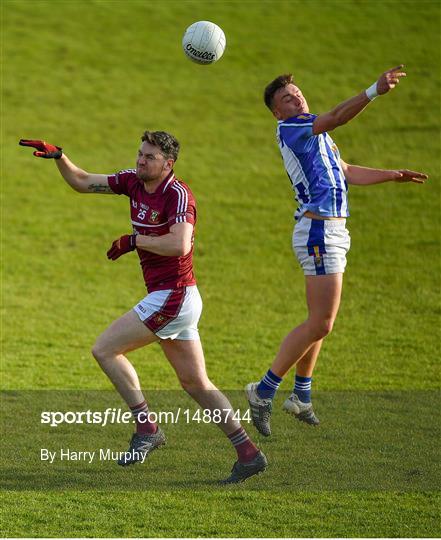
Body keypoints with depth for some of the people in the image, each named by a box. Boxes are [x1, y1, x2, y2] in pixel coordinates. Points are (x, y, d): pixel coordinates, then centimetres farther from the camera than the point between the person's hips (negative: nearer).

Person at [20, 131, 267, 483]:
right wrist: (57, 156, 1)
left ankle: (147, 429, -3)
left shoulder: (178, 194, -16)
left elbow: (179, 244, -31)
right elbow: (82, 182, 15)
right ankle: (248, 453, 11)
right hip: (167, 298, 9)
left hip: (172, 296, -9)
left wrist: (134, 240, -21)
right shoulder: (134, 181, 8)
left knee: (105, 349, -5)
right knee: (196, 383, 11)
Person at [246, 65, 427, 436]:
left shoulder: (314, 135, 20)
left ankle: (301, 396, 26)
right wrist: (376, 90, -37)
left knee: (320, 321, 16)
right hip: (319, 232, -10)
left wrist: (393, 175, 34)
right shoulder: (289, 128, -10)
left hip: (332, 233, 10)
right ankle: (264, 391, -8)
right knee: (321, 323, -13)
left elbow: (347, 173, 32)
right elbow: (337, 117, -26)